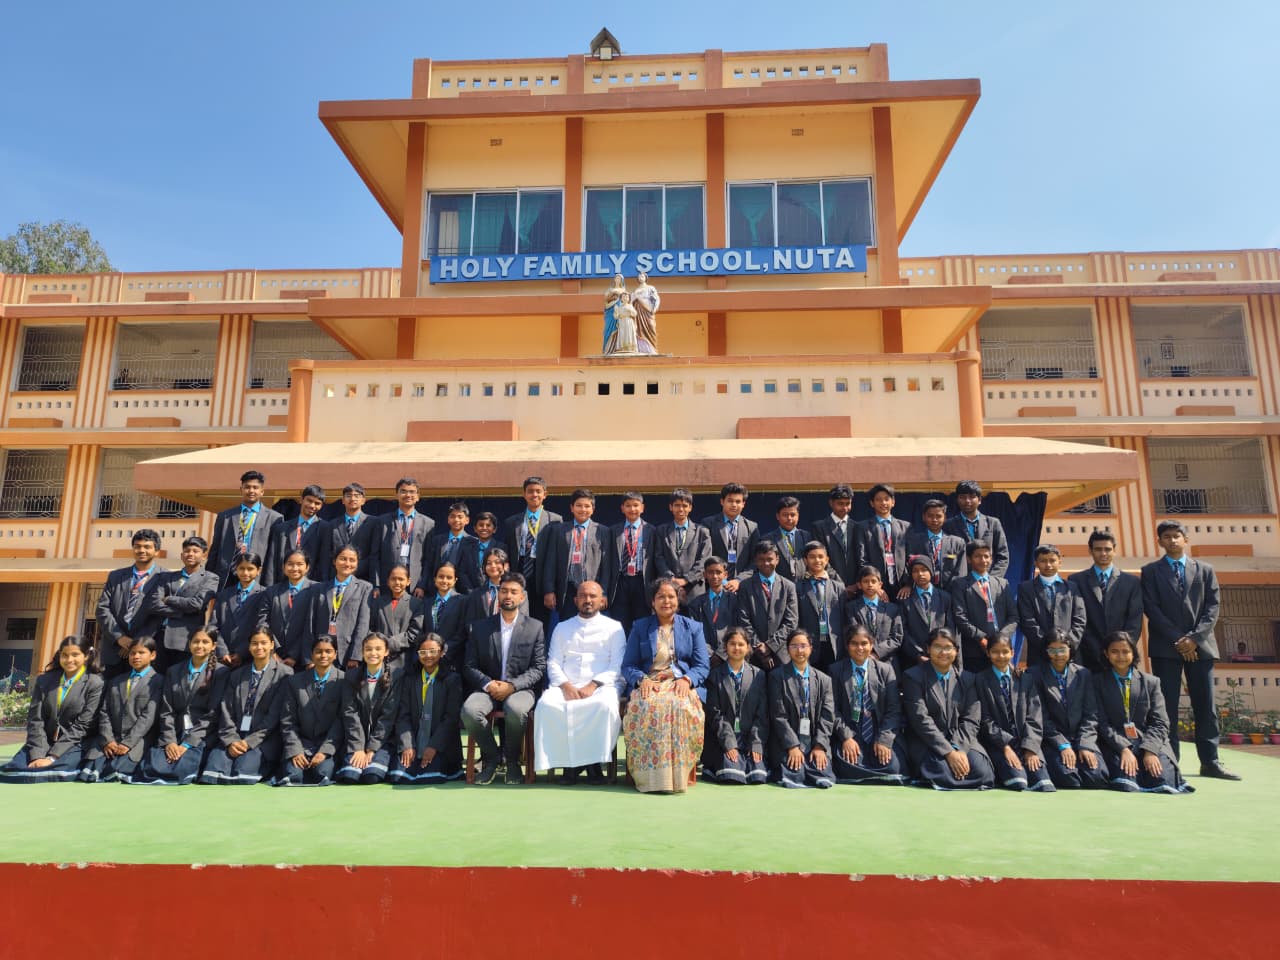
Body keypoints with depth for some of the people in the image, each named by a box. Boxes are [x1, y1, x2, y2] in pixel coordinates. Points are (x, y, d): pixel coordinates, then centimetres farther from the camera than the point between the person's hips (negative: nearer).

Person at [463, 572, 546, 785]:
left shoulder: (535, 627, 7)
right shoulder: (479, 627, 11)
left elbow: (539, 668, 1)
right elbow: (470, 666, 7)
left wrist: (512, 685, -14)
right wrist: (488, 684, -13)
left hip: (520, 689, -2)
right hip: (487, 688, 2)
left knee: (515, 710, -36)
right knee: (469, 710, -31)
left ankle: (512, 761, -7)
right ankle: (491, 757, -4)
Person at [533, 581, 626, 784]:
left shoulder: (614, 627, 13)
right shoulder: (562, 628, 21)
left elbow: (617, 666, 2)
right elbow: (553, 664, 11)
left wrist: (592, 686, -12)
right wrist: (566, 686, -9)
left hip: (602, 685, -2)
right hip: (566, 686, 2)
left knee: (606, 705, -36)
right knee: (546, 704, -30)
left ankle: (594, 761, -19)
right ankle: (569, 761, -18)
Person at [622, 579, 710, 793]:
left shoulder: (693, 627, 17)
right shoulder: (640, 627, 17)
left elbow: (703, 666, 9)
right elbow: (628, 666, 11)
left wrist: (686, 679, -12)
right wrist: (642, 679, -11)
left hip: (683, 685, 0)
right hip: (649, 685, 0)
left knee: (681, 707, -36)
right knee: (647, 706, -36)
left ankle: (678, 776, -28)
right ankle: (649, 776, -29)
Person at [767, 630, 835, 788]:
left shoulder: (824, 679, 11)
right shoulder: (777, 676, 1)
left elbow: (827, 716, 5)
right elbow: (778, 715, -5)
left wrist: (820, 746, -8)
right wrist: (792, 746, -14)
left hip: (816, 742, 3)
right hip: (787, 743, -3)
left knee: (824, 778, -17)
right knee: (794, 778, -23)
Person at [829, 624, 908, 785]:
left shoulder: (885, 670, 8)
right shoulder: (836, 671, 5)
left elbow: (894, 710, 2)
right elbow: (833, 709, 0)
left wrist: (884, 739, -12)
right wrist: (846, 737, -14)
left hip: (881, 732, 1)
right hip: (849, 734, -1)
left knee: (893, 767, -25)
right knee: (850, 768, -28)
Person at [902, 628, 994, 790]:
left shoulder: (966, 678, 11)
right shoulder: (913, 676, -4)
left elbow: (971, 720, 3)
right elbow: (921, 720, -12)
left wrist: (960, 749, -15)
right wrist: (949, 752, -20)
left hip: (960, 741, 4)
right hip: (926, 743, -4)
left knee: (982, 771, -23)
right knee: (944, 773, -32)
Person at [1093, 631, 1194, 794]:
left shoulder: (1151, 682, 12)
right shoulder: (1098, 682, 5)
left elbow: (1160, 722, 5)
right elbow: (1102, 723, -2)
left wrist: (1150, 750, -12)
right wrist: (1124, 749, -16)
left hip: (1149, 742, 2)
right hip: (1115, 745, -2)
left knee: (1162, 779, -25)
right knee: (1126, 784, -28)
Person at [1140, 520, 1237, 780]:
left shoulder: (1205, 570, 13)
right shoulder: (1151, 571, 7)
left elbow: (1212, 608, 4)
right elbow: (1151, 609, -2)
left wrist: (1195, 638, -9)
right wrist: (1178, 639, -10)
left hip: (1200, 646, 2)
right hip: (1165, 647, -2)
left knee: (1205, 705, 4)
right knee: (1168, 706, -2)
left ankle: (1210, 762, 11)